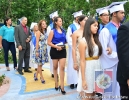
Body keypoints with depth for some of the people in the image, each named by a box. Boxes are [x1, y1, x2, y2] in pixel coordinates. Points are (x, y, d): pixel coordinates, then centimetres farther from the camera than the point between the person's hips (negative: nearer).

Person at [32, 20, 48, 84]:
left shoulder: (44, 31, 9)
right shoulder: (38, 32, -12)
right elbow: (37, 42, -14)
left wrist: (45, 49, 10)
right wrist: (37, 51, -17)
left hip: (44, 49, 7)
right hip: (39, 49, -7)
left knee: (41, 63, 13)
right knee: (40, 64, 4)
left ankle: (36, 74, 31)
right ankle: (41, 77, 14)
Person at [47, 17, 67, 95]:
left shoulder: (63, 31, 7)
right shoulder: (53, 31, -4)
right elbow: (49, 42, -9)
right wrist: (56, 46, -19)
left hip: (63, 50, 2)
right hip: (55, 50, -2)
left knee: (62, 67, -6)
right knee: (55, 67, 12)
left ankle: (62, 86, -2)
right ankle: (56, 84, 27)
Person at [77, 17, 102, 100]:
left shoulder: (96, 39, 8)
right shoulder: (83, 41, -12)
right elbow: (82, 61, -14)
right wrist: (83, 79, -15)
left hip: (97, 67, 6)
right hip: (88, 68, -6)